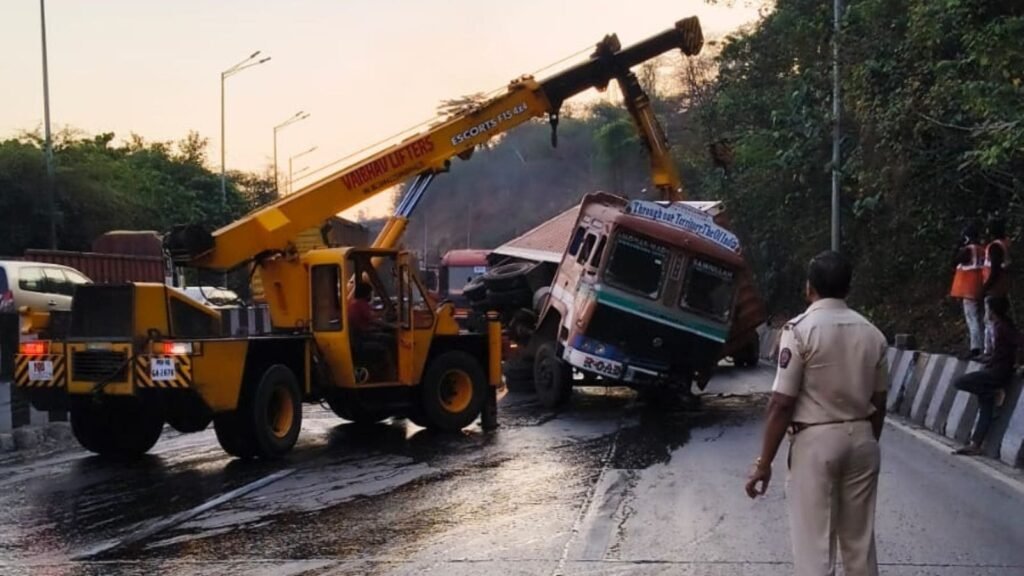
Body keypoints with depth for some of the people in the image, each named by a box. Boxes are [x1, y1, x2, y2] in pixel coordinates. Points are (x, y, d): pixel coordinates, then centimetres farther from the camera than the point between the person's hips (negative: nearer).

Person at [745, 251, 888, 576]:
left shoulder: (800, 329, -11)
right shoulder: (872, 333, 5)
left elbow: (782, 403, -14)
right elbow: (879, 402, 11)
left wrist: (764, 462, -8)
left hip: (816, 441, -5)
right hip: (862, 439, 5)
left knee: (815, 544, -1)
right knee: (860, 540, 14)